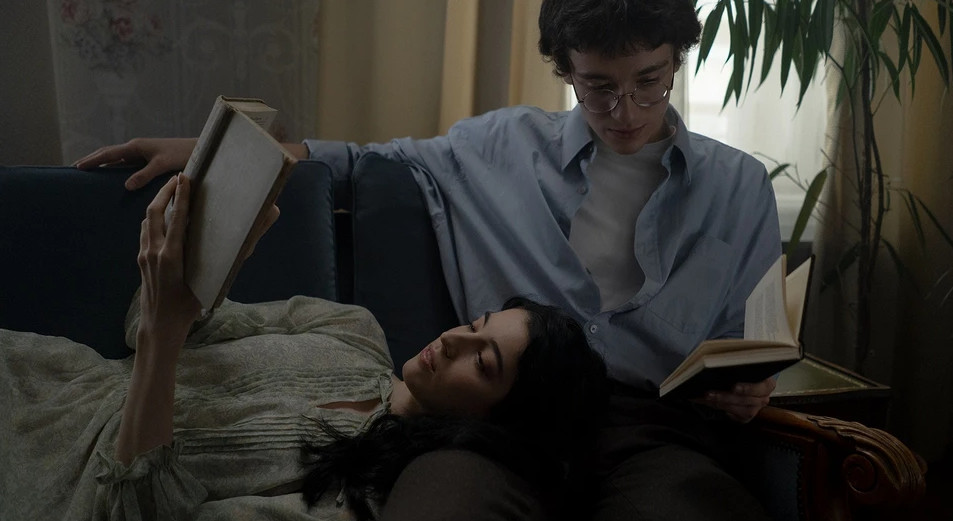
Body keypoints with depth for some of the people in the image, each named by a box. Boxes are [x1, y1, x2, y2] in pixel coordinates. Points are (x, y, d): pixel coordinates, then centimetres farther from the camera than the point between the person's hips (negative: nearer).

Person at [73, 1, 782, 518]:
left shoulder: (739, 187, 16)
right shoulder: (502, 146, 15)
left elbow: (743, 351, 21)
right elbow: (373, 160, 28)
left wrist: (745, 389, -4)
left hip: (660, 428, 1)